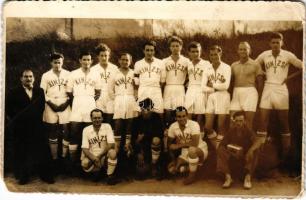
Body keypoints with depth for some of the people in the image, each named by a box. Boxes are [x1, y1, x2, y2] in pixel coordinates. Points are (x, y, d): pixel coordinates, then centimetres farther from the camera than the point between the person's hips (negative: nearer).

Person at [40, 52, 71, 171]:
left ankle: (64, 157, 5)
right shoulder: (46, 75, 7)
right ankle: (54, 159, 8)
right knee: (52, 134, 3)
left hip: (65, 107, 0)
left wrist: (66, 103, -7)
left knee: (66, 133, -3)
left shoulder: (68, 75, 7)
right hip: (51, 108, 0)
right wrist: (51, 104, -8)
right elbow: (42, 93, 3)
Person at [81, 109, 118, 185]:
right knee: (84, 163, -30)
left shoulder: (107, 126, -4)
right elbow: (85, 149, -8)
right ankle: (97, 171, 5)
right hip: (92, 157, 1)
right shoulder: (86, 130, -2)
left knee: (112, 152, -32)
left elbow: (111, 145, -11)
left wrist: (99, 156, -20)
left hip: (105, 156, -1)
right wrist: (95, 159, -25)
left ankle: (110, 175, -10)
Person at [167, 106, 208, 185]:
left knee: (192, 149, -39)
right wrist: (174, 160, -7)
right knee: (171, 169, -9)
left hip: (200, 150, -5)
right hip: (185, 153, 5)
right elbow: (169, 144, -1)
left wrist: (180, 145, -23)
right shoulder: (173, 127, -10)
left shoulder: (194, 124, -23)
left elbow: (195, 144, -33)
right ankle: (194, 167, 12)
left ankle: (193, 175, -16)